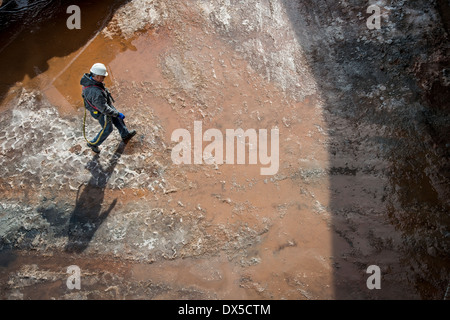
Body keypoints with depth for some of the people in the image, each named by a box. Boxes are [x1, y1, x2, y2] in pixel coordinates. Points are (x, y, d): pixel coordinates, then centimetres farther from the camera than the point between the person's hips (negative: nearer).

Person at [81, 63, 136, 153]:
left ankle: (125, 135, 50)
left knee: (117, 119, 26)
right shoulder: (96, 92, -45)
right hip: (100, 112, -8)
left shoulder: (88, 77, -17)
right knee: (107, 129, 17)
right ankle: (93, 144, 40)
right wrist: (117, 114, -24)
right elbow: (104, 109, -36)